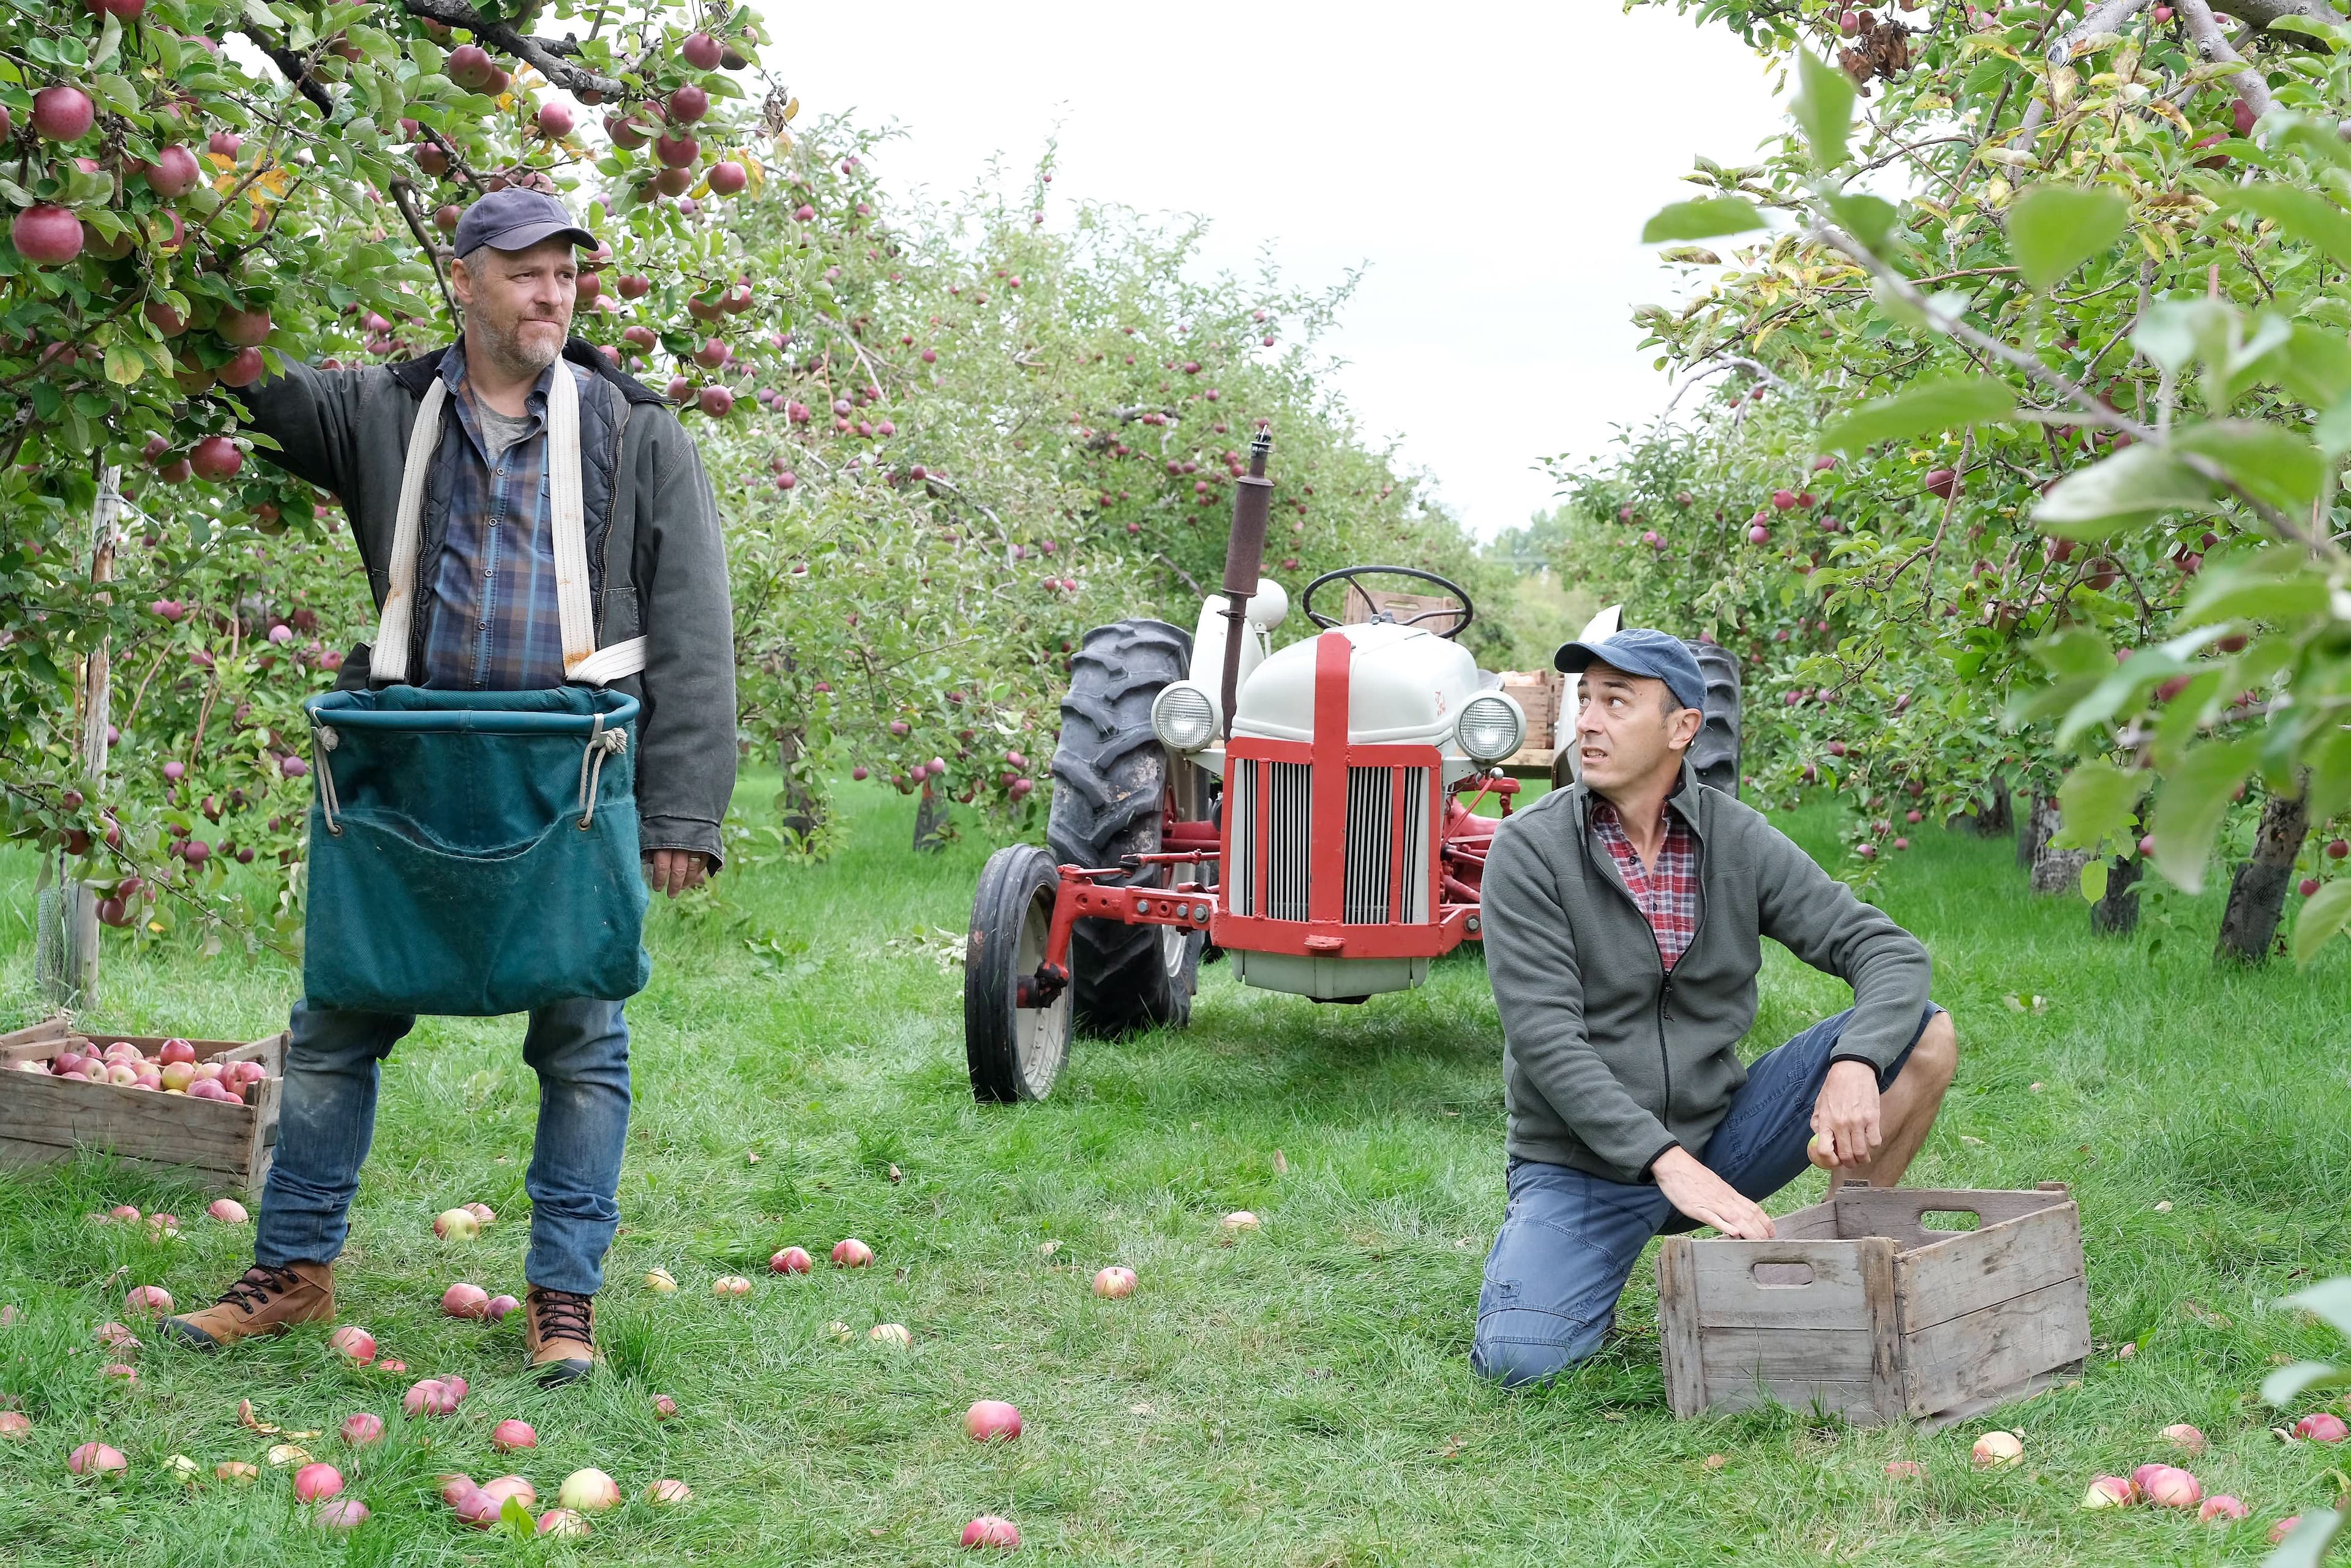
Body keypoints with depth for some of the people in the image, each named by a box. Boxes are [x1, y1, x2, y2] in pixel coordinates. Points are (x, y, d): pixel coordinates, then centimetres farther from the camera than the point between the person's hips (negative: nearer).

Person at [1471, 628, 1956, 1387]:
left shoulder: (1740, 841, -3)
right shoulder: (1529, 851, -13)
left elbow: (1891, 953, -6)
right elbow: (1546, 1039, -21)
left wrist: (1857, 1064, -28)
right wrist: (1668, 1165, -31)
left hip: (1717, 1135, 3)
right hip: (1582, 1162, -3)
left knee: (1923, 1034, -12)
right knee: (1520, 1358, -28)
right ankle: (1539, 1247, 8)